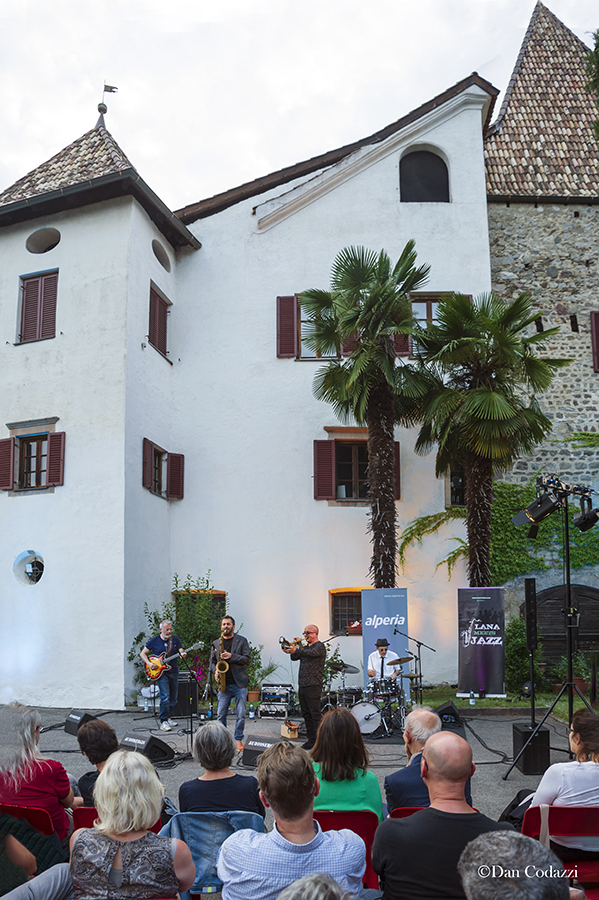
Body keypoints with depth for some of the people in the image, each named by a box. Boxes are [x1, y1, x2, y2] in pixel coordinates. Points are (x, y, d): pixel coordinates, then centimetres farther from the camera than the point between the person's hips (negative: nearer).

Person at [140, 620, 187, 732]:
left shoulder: (175, 639, 6)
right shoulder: (154, 641, 0)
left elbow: (181, 650, 2)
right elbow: (143, 653, 6)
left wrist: (182, 654, -22)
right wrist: (149, 664, -9)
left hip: (174, 672, 4)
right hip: (161, 672, -4)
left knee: (173, 698, 10)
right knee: (165, 697, -16)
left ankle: (168, 717, 27)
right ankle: (163, 722, -11)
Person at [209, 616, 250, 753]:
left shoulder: (241, 641, 4)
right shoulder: (216, 643, 13)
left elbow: (247, 659, -4)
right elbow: (212, 661, 17)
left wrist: (231, 656, -17)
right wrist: (215, 671, -3)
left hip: (239, 684, -2)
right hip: (224, 684, 2)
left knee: (241, 714, -2)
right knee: (220, 714, 1)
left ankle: (238, 740, 11)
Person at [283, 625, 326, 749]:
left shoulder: (320, 646, -5)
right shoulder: (304, 647, 20)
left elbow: (312, 653, -26)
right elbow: (294, 657, 6)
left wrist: (296, 651, -41)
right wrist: (291, 650, -17)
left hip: (313, 686, -8)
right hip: (302, 686, 8)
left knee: (315, 714, -8)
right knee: (306, 714, 10)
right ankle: (311, 740, 16)